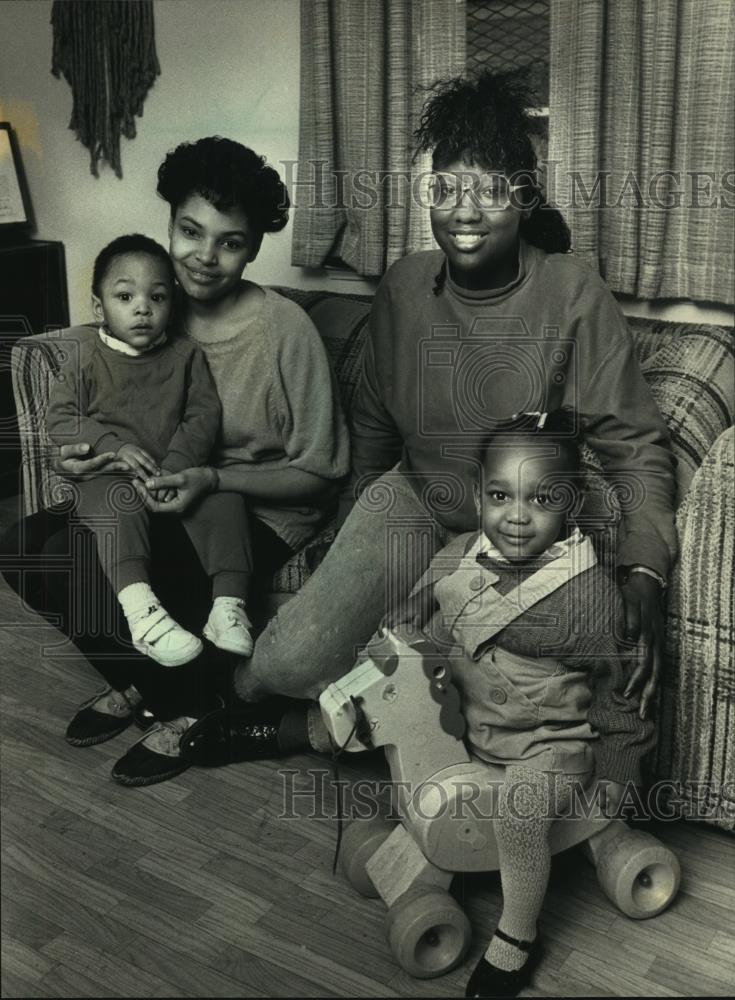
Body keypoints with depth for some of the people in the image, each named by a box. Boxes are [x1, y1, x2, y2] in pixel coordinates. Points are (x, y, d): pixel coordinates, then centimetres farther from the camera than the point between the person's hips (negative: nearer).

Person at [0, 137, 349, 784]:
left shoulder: (285, 329, -16)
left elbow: (319, 471, -12)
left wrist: (213, 480, -25)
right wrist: (94, 455, -11)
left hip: (260, 509, -6)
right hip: (170, 492, 6)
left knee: (98, 572, -25)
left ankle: (191, 708, 3)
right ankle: (135, 681, 12)